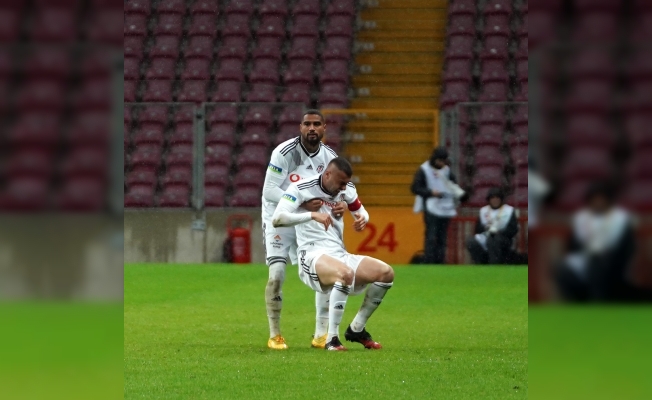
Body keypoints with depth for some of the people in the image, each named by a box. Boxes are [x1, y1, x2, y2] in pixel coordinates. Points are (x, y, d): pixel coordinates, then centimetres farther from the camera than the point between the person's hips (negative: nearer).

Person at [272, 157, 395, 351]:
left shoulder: (347, 189, 10)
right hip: (313, 256, -7)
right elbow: (277, 218, -19)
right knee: (345, 273, -38)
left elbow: (362, 212, 26)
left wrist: (362, 219, -1)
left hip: (339, 255, 7)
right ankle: (332, 339, -30)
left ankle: (357, 329, 6)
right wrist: (312, 215, -31)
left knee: (386, 273, -10)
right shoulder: (301, 188, -8)